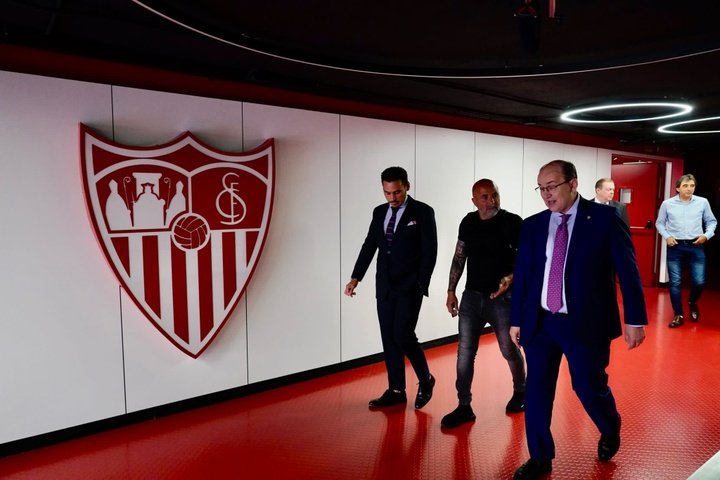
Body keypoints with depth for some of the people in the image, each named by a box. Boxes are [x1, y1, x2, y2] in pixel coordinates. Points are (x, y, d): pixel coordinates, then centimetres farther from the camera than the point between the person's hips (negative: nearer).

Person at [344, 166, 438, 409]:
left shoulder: (423, 212, -5)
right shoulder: (379, 212, 10)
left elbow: (430, 251, -7)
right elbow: (369, 246, 10)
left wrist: (421, 285, -12)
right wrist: (355, 277, 1)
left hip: (409, 286, -5)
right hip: (384, 286, 6)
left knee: (403, 335, -9)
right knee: (389, 338, 8)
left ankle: (425, 380, 16)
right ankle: (396, 391, 21)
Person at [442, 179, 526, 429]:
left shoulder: (513, 222, -9)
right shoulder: (468, 222, 3)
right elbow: (459, 258, 9)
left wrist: (510, 278, -26)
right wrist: (451, 290, 7)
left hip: (502, 298, -3)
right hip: (472, 296, 3)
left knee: (510, 351, 13)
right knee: (464, 352, 1)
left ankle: (520, 392, 41)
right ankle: (464, 407, 12)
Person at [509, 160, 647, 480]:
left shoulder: (605, 218, -5)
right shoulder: (532, 225, 4)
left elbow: (627, 271, -4)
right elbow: (521, 275, 6)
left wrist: (635, 320, -5)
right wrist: (516, 319, 8)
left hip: (586, 323, -3)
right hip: (540, 323, 3)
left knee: (590, 388, 10)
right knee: (536, 392, 7)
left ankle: (611, 432, 45)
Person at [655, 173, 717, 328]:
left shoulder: (703, 202, 0)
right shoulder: (667, 204, -1)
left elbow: (711, 221, 10)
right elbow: (659, 223, 10)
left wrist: (706, 235, -5)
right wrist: (667, 236, -5)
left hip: (696, 246, 1)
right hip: (675, 246, 0)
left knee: (699, 281, -1)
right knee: (674, 282, 1)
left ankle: (692, 303, 32)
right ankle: (678, 315, 13)